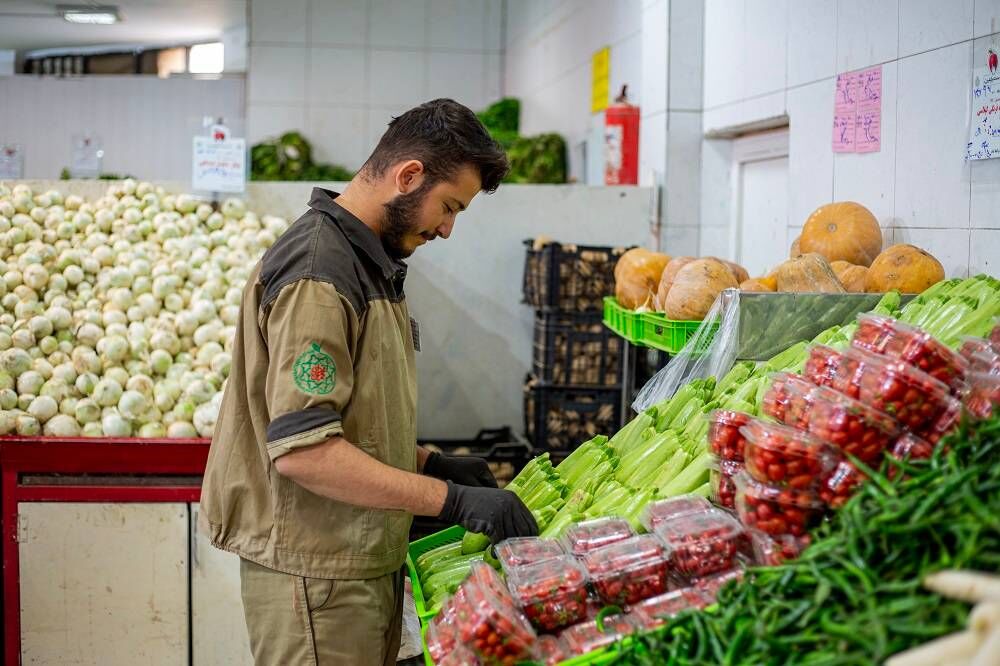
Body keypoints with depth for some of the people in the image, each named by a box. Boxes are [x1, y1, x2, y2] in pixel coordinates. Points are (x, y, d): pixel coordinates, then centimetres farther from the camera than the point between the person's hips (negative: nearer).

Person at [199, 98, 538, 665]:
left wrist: (432, 463, 9)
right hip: (316, 571, -9)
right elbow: (303, 450, -26)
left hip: (366, 562, 10)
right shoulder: (317, 272, -19)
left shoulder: (371, 263, 14)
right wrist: (451, 498, -24)